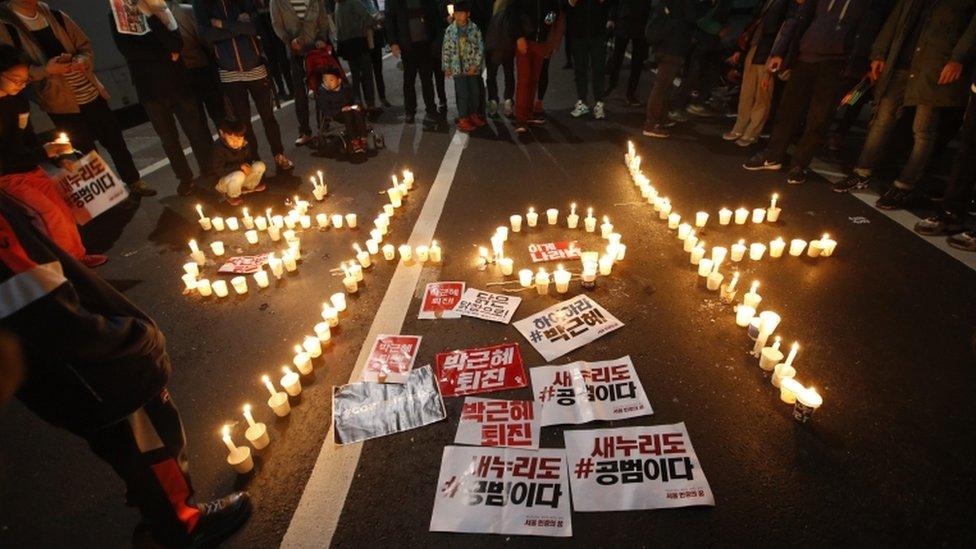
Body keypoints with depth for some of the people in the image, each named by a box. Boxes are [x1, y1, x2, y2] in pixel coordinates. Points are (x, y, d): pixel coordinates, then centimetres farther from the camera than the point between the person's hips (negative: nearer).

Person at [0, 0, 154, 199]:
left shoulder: (56, 16, 5)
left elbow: (86, 47, 11)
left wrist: (83, 60, -11)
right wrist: (45, 69, -23)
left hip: (91, 94, 4)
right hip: (61, 104, -3)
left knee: (115, 141, 11)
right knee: (86, 152, 7)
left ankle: (134, 183, 27)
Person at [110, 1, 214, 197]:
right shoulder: (116, 16, 4)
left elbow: (176, 45, -14)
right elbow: (127, 50, -8)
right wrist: (166, 55, -11)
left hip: (177, 82, -1)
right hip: (150, 89, 1)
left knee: (197, 133, 2)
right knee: (169, 139, 9)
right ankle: (185, 178, 23)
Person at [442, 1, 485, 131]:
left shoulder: (474, 28, -2)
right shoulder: (450, 30, -3)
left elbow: (480, 47, -1)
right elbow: (446, 50, 1)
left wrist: (476, 65, -8)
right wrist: (447, 67, -1)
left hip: (473, 67, 2)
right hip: (458, 67, -2)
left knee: (474, 92, 10)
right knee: (462, 93, -4)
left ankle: (473, 114, 28)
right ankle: (463, 119, 5)